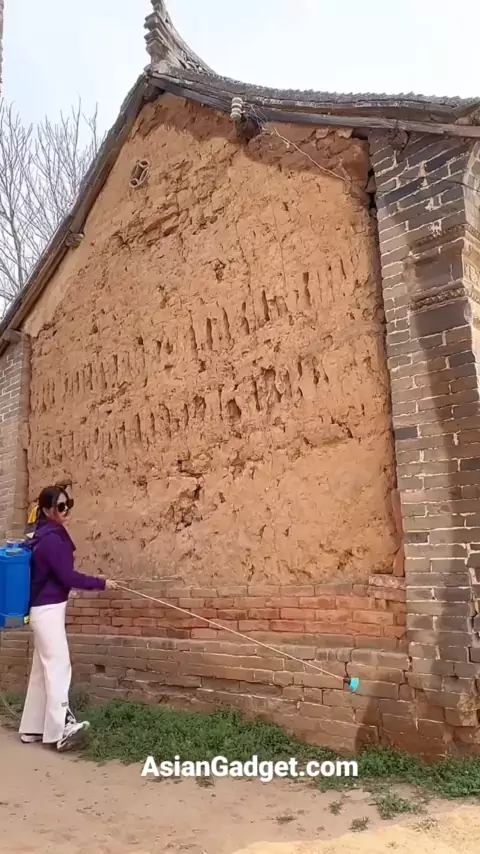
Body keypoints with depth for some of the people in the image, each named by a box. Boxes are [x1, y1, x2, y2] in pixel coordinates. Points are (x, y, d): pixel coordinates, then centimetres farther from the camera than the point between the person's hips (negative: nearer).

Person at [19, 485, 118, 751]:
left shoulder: (49, 535, 11)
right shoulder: (51, 539, -19)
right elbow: (68, 577, -19)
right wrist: (101, 584, -10)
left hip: (46, 609, 10)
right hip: (48, 610, -10)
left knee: (42, 669, 12)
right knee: (58, 666, -15)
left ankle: (32, 728, 19)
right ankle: (61, 729, -19)